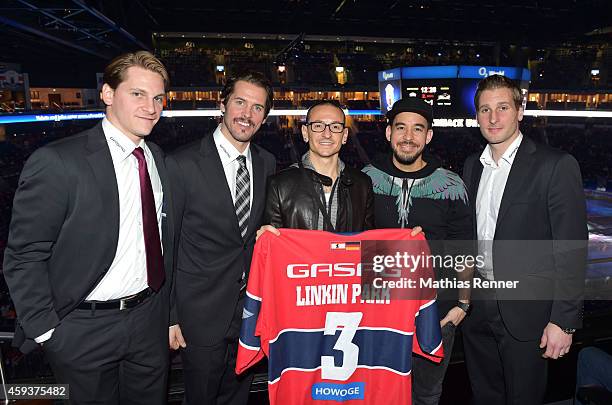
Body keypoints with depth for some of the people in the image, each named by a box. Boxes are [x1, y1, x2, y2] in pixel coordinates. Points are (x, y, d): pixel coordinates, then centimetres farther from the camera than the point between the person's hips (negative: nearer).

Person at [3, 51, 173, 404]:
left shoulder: (157, 158, 3)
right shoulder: (57, 162, -17)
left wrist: (168, 310, 9)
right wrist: (47, 333, -13)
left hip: (150, 321, 5)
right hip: (86, 331, -5)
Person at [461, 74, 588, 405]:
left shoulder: (556, 166, -11)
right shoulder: (472, 166, 7)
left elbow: (572, 249, -12)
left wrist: (564, 320, -14)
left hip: (526, 312, -5)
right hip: (477, 309, 5)